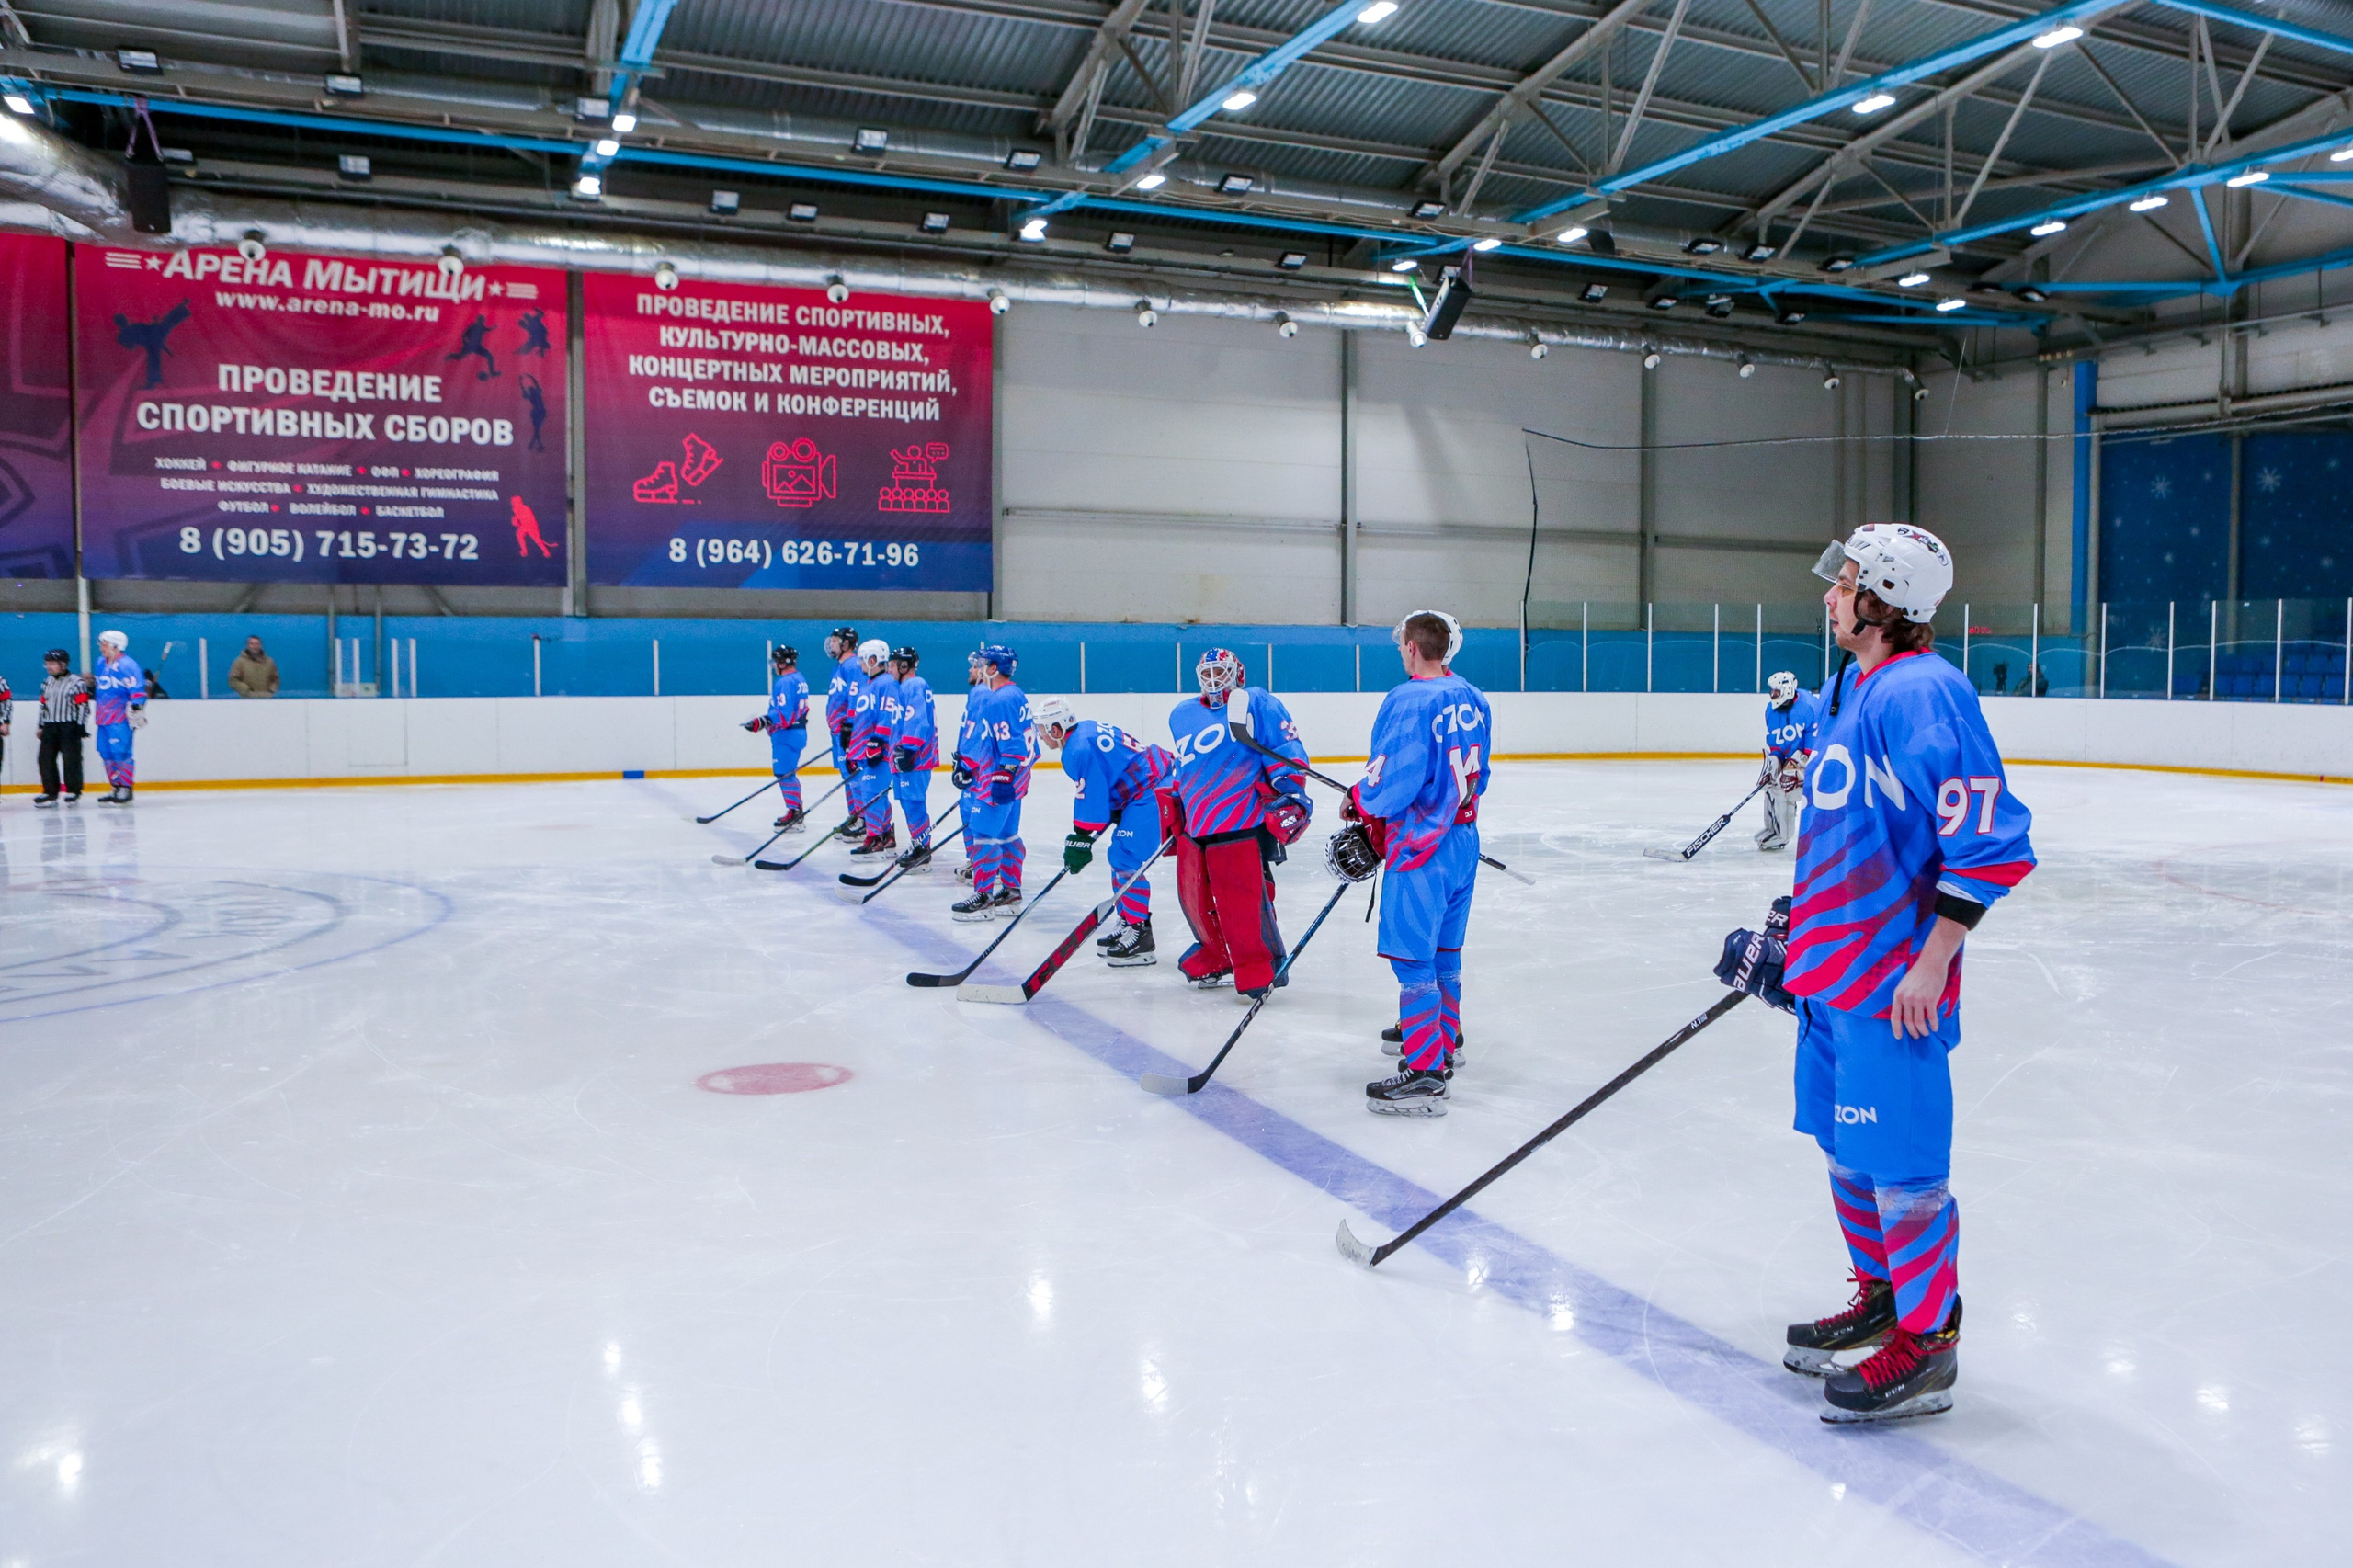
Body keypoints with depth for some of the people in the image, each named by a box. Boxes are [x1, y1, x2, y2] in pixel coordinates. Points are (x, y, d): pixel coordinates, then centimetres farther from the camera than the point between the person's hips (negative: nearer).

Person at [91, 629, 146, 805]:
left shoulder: (126, 665, -11)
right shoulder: (101, 663, 17)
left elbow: (138, 688, -17)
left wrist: (136, 708, -21)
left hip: (120, 719, -9)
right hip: (104, 718, 9)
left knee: (120, 753, -9)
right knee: (106, 754, 9)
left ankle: (125, 789, -3)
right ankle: (116, 787, 16)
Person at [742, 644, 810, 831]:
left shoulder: (785, 682, -17)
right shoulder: (799, 679, 14)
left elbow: (783, 714, -25)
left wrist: (761, 722, -30)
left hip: (786, 735, -11)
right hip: (798, 731, 11)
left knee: (784, 774, -8)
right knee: (788, 773, 17)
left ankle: (794, 815, -9)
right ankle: (796, 812, 22)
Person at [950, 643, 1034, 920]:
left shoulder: (1006, 700, -19)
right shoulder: (981, 695, 14)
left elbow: (1013, 743, -24)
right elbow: (972, 736, 24)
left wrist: (1005, 777, -25)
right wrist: (964, 765, 25)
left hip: (999, 781, -10)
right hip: (983, 777, 11)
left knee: (984, 835, -8)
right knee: (1007, 835, 15)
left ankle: (983, 897, -4)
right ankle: (1011, 892, 22)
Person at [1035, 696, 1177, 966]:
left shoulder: (1080, 751, -19)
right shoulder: (1086, 730, 11)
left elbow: (1090, 802, -18)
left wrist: (1080, 841, -9)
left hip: (1152, 794, -11)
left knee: (1128, 862, -12)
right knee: (1120, 858, 17)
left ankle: (1139, 935, -9)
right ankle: (1127, 922, 25)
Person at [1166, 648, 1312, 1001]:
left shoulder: (1255, 703, 1)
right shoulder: (1183, 716, 21)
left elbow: (1286, 748, -6)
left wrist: (1288, 791, -15)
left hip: (1240, 824, -7)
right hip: (1194, 824, 8)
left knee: (1243, 900, -12)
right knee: (1195, 899, 12)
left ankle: (1260, 970, 1)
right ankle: (1218, 958, 32)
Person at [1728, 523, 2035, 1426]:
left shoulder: (1921, 692, -18)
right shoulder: (1857, 691, 14)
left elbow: (1991, 837, -23)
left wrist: (1931, 960, -22)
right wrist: (1792, 931, 22)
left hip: (1893, 980, -10)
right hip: (1836, 969, 10)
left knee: (1900, 1166, -1)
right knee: (1847, 1148, 19)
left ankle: (1927, 1343, 12)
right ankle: (1881, 1298, 34)